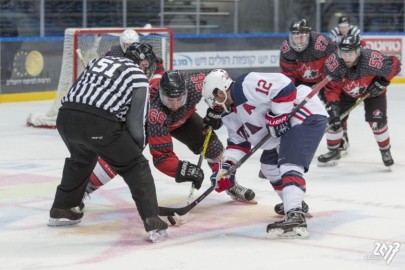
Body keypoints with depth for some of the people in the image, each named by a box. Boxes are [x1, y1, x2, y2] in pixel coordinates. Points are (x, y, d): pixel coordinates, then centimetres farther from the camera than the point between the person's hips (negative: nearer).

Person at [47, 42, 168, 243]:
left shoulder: (101, 60, 29)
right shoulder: (139, 78, 13)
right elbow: (136, 120, 9)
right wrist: (138, 146, 24)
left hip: (66, 116, 6)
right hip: (99, 123, -6)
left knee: (81, 159, 35)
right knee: (136, 167, 7)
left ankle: (61, 210, 44)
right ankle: (152, 223, -3)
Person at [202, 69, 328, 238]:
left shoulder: (245, 86, -20)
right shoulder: (230, 115, 14)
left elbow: (284, 86, -26)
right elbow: (238, 141, 18)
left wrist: (278, 115, -21)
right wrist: (225, 166, 6)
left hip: (308, 115, -12)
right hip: (288, 126, 12)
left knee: (289, 165, -24)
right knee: (269, 164, 22)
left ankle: (295, 218, -38)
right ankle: (295, 203, 35)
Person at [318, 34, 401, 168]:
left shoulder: (371, 59, -40)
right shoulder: (333, 63, -33)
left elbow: (395, 64, -23)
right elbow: (331, 88, -22)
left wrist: (382, 82, -22)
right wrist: (332, 104, -34)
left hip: (372, 91, -2)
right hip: (346, 92, 2)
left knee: (377, 121, -13)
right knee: (334, 118, -4)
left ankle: (385, 151, 13)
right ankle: (333, 151, 20)